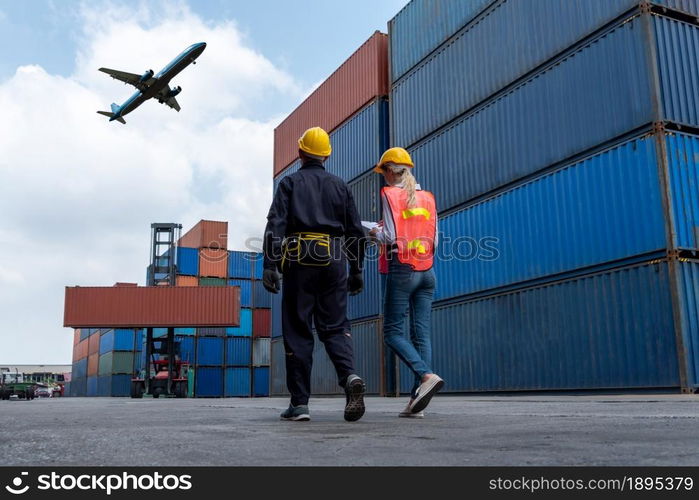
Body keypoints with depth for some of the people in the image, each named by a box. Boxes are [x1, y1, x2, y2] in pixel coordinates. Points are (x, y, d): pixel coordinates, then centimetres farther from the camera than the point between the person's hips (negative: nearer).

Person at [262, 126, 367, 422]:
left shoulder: (290, 183, 8)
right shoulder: (339, 186, 16)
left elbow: (275, 225, -5)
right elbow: (356, 231, 13)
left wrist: (270, 265, -9)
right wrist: (357, 270, 17)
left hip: (300, 261, -2)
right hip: (334, 261, 3)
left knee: (298, 331, 2)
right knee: (335, 326, 7)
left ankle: (299, 403, 2)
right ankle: (350, 376, -20)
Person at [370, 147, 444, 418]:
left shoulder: (390, 194, -3)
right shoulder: (427, 197, 13)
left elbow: (391, 236, -12)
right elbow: (434, 240, 11)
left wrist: (376, 233, 8)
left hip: (402, 270, -6)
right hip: (427, 272, 6)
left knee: (393, 331, 0)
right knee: (421, 332, 2)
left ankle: (426, 375, -21)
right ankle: (417, 401, 0)